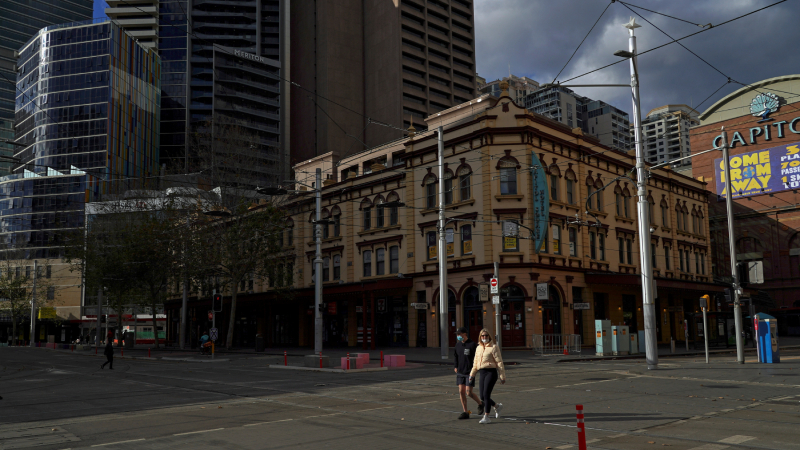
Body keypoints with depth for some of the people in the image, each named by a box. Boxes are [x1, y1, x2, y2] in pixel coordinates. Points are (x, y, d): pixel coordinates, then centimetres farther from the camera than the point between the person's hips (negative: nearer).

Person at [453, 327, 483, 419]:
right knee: (461, 392, 3)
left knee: (469, 393, -7)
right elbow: (455, 357, 20)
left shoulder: (473, 344, -11)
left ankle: (480, 404, 20)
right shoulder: (458, 345, 8)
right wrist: (455, 366, 8)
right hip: (460, 373, 6)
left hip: (470, 373, -6)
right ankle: (465, 412, 12)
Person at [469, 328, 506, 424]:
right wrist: (472, 374, 16)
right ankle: (497, 406, 31)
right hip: (482, 373, 7)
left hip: (491, 372, -7)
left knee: (486, 394, -11)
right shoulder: (478, 348, 14)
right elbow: (475, 363, 21)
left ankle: (486, 417, -2)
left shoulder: (493, 347, -5)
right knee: (482, 396, 6)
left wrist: (502, 376, -8)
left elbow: (499, 362, -6)